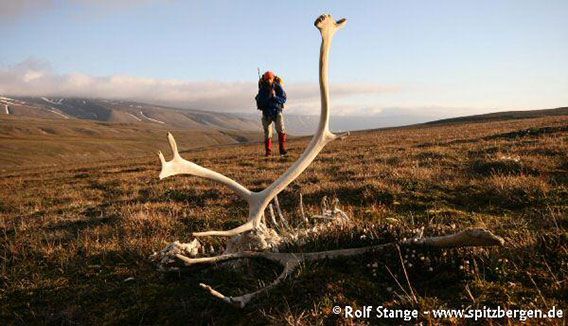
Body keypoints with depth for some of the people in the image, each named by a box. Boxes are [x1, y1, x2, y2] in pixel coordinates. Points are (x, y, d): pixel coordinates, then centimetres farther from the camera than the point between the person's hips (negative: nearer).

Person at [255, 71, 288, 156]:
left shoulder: (278, 87, -4)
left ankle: (282, 149, -7)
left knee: (281, 130, -15)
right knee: (267, 133, 4)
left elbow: (283, 99, -7)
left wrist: (275, 96, -22)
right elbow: (260, 101, -11)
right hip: (266, 113, 1)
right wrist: (268, 97, -23)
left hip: (277, 111, -1)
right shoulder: (262, 89, -5)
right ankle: (268, 151, 14)